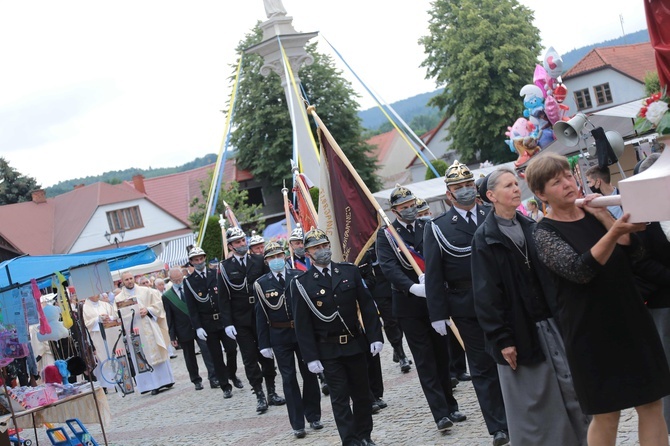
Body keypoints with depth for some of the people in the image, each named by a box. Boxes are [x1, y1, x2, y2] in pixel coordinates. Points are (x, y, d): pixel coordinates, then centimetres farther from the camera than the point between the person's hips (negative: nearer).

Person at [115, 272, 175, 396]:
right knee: (143, 359, 0)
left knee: (158, 353, 4)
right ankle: (153, 385, 2)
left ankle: (165, 380, 13)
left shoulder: (145, 291, 7)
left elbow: (158, 303, 7)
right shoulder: (118, 299, 5)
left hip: (150, 328, 1)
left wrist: (148, 310, -9)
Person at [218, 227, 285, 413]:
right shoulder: (224, 268, -3)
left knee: (266, 355, 9)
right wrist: (228, 323, -9)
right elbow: (224, 298, -3)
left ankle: (272, 393, 19)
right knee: (250, 358, 2)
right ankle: (260, 396, 10)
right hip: (241, 321, -1)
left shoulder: (259, 261, 3)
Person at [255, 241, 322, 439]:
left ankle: (313, 416, 24)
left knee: (309, 374, 9)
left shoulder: (298, 276, 0)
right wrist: (264, 344, -4)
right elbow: (261, 315, 0)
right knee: (289, 379, 3)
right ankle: (297, 424, 9)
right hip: (279, 336, -1)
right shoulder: (261, 284, -1)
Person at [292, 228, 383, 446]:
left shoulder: (350, 271, 1)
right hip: (328, 350, -2)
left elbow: (367, 305, 3)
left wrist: (375, 336, -4)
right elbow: (302, 324, -6)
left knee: (362, 393, 11)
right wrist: (311, 357, -10)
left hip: (355, 344, 3)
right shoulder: (301, 284, -6)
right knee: (340, 397, 1)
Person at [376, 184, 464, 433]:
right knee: (425, 361, -2)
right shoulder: (386, 235, -2)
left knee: (442, 356, 11)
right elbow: (388, 267, -15)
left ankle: (450, 406, 22)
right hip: (409, 304, -3)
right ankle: (441, 413, -2)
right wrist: (412, 287, -29)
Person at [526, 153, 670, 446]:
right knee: (606, 414, 4)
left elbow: (632, 252, 0)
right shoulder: (545, 233, -8)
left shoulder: (592, 212, 7)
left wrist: (603, 216, -9)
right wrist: (613, 232, -37)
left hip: (630, 318, 5)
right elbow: (579, 269, -25)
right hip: (591, 331, -5)